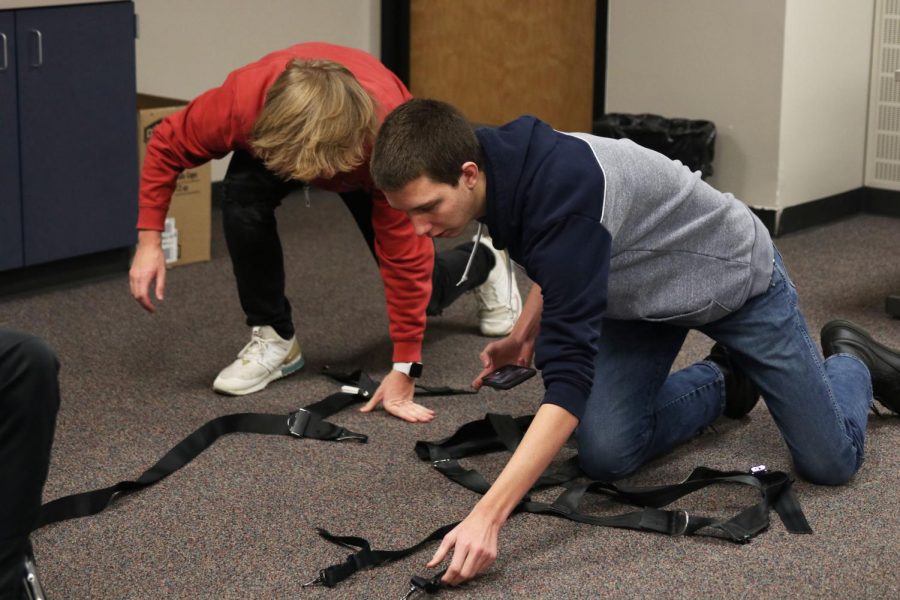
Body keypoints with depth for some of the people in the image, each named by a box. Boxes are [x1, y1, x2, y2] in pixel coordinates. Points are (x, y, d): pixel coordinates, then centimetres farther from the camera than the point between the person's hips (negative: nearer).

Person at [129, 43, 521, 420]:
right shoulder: (245, 97, -43)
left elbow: (405, 258, -37)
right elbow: (167, 143, -23)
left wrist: (404, 369, -35)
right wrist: (149, 240, -29)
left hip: (360, 156, -1)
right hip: (271, 135, 1)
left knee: (419, 291, 3)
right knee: (243, 199, -32)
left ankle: (484, 265, 39)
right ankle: (274, 339, -11)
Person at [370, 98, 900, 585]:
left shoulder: (564, 189, -42)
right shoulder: (506, 169, -16)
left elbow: (571, 375, -47)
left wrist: (487, 517, -51)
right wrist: (522, 335, 5)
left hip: (735, 277, -6)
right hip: (643, 293, 7)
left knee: (829, 461, -3)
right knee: (605, 455, -9)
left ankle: (851, 361, 30)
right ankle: (721, 382, 19)